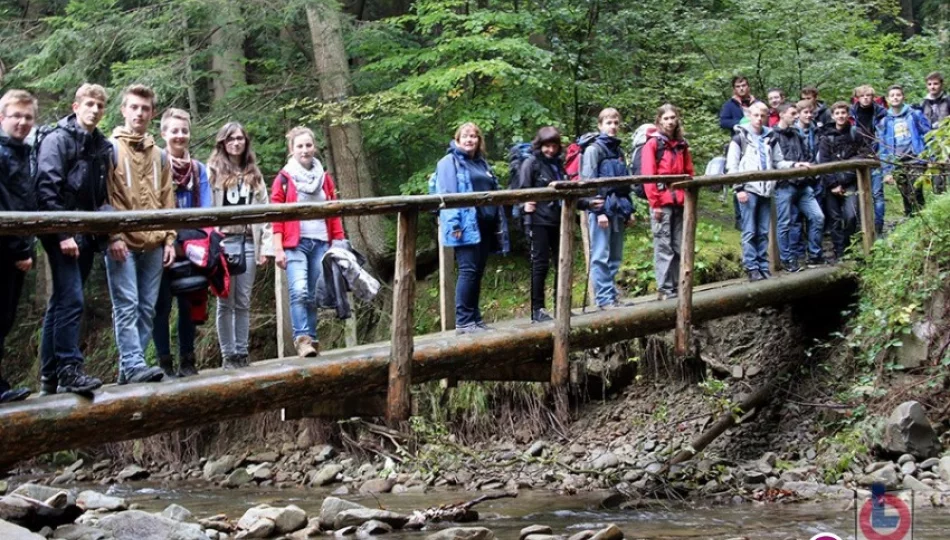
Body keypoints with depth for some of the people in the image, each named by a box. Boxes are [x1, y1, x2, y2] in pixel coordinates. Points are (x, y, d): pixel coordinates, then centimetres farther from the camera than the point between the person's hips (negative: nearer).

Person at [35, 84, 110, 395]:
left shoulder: (103, 147, 13)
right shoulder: (57, 140, -6)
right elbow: (47, 189, -13)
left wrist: (106, 232, 9)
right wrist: (63, 234, -18)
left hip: (86, 236, 7)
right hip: (62, 235, -7)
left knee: (61, 302, 10)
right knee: (71, 300, -14)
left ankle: (49, 376, 14)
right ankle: (69, 370, -13)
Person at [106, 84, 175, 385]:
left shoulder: (159, 155, 18)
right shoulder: (111, 148, 2)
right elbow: (102, 196, -5)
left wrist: (169, 239, 9)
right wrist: (113, 235, -13)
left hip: (153, 244, 5)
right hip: (122, 243, -5)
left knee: (147, 308, 3)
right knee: (127, 306, -10)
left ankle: (130, 366, 8)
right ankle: (133, 365, -13)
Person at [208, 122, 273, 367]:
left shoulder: (254, 174, 15)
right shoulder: (212, 171, 2)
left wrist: (266, 246, 4)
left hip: (248, 242, 4)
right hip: (223, 241, -4)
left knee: (243, 301, 6)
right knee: (226, 301, 0)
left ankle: (242, 353, 11)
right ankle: (228, 354, 5)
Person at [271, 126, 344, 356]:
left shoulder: (324, 177, 14)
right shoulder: (284, 178, 4)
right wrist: (278, 249, -9)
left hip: (321, 243, 3)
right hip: (295, 244, -3)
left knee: (314, 294, 3)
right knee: (299, 291, -19)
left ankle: (312, 338, 9)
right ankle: (302, 338, -20)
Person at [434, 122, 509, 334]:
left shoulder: (482, 163, 22)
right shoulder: (449, 162, -1)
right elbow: (447, 195, -10)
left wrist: (500, 223, 17)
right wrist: (454, 224, -19)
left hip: (484, 226, 7)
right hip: (466, 226, -7)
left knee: (478, 273, 9)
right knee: (468, 271, -10)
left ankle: (475, 318, 14)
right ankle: (463, 321, -8)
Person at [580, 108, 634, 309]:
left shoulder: (618, 151, 18)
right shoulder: (594, 149, -3)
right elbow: (588, 182, -9)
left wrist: (629, 210, 16)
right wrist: (598, 210, -14)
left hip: (618, 209, 7)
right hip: (601, 208, -7)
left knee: (615, 257, 9)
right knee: (601, 256, -5)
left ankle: (612, 294, 14)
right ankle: (604, 298, -5)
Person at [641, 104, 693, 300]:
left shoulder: (681, 144, 15)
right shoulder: (653, 144, -2)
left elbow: (689, 173, 17)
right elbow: (648, 176, -8)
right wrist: (655, 203, -12)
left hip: (679, 202, 5)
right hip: (662, 203, -5)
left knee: (679, 247, 7)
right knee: (664, 246, -4)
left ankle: (676, 286, 13)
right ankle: (665, 289, -2)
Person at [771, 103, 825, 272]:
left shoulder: (798, 135, 18)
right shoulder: (773, 136, -5)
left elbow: (808, 156, 22)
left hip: (802, 185, 7)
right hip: (784, 186, -7)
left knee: (817, 217, 2)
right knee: (785, 223, 0)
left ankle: (815, 255, 14)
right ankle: (787, 259, 10)